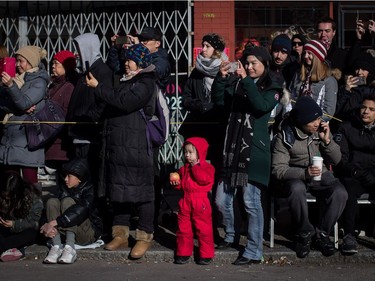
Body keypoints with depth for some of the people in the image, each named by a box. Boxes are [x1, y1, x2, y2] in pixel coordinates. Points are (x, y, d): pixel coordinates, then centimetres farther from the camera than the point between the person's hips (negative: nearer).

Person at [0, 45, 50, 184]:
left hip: (27, 135, -6)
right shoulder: (16, 78, 16)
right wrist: (22, 108, -11)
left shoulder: (39, 82, -3)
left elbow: (24, 103, -16)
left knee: (30, 180, -8)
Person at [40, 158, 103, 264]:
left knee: (68, 201, -25)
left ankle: (69, 248, -36)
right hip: (66, 230, 5)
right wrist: (49, 227, -27)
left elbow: (80, 212, -29)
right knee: (52, 201, -16)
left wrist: (53, 223, -36)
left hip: (89, 233, -5)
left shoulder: (89, 190, -12)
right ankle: (56, 246, -28)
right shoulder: (64, 188, 6)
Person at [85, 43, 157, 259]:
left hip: (137, 144, -9)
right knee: (119, 188, 10)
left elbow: (125, 102, -19)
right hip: (117, 144, 9)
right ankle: (121, 234, 17)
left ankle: (145, 236, 0)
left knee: (140, 189, -5)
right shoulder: (128, 80, 19)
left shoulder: (146, 82, -7)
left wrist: (98, 87, -15)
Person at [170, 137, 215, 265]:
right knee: (183, 229, 7)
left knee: (203, 229, 0)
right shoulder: (184, 168, 14)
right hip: (185, 202, 5)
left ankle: (206, 254, 9)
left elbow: (205, 179, -23)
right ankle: (183, 253, 17)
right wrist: (176, 183, 1)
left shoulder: (207, 167, -4)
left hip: (201, 204, -5)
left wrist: (195, 167, -16)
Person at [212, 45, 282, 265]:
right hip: (233, 148, 5)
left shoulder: (272, 89, 1)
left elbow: (262, 105, -18)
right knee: (222, 199, 7)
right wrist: (222, 78, -10)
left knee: (252, 201, -7)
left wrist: (246, 80, -20)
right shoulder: (237, 84, 14)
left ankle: (255, 252, 0)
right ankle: (229, 236, 32)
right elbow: (219, 99, 3)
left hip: (255, 151, -5)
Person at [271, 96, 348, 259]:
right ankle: (304, 234, -16)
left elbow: (336, 160, 7)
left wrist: (327, 140, -12)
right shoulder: (285, 136, -13)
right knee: (297, 189, -39)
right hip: (294, 177, -3)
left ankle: (321, 234, -7)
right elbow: (278, 169, -16)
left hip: (320, 175, 3)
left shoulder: (322, 129, 0)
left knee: (340, 193, -27)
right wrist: (304, 173, -32)